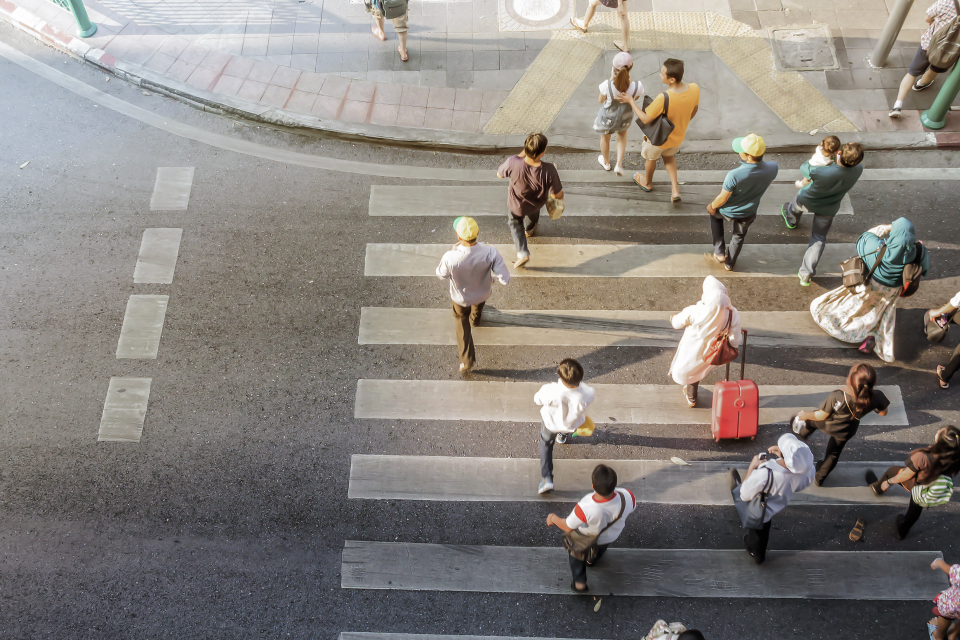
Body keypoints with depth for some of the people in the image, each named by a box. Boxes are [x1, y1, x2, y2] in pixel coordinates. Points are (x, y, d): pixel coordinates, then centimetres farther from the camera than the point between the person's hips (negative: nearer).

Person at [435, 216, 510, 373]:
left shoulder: (450, 257, -40)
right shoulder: (490, 253, -39)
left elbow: (441, 275, -17)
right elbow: (505, 279, -30)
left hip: (460, 297, -1)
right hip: (483, 293, 1)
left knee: (461, 320, 31)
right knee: (478, 305, 39)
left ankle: (467, 359, 30)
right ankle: (475, 319, 73)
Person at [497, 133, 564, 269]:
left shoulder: (513, 162, -41)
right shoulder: (549, 171, -42)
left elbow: (499, 174, -17)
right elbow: (557, 195, -27)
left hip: (516, 205, -1)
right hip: (537, 204, 1)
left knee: (515, 222, 33)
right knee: (532, 215, 39)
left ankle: (522, 252, 24)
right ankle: (529, 230, 70)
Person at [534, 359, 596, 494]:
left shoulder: (551, 391, -46)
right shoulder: (587, 393, -41)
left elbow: (538, 399, -21)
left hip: (550, 423, -2)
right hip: (572, 426, 2)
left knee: (546, 444, 29)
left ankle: (547, 478, 24)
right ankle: (562, 436, 74)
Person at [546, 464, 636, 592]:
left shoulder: (585, 508, -47)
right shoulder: (627, 496, -40)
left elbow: (568, 527, -27)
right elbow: (631, 508, -14)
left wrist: (553, 518, -7)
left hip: (587, 538, -3)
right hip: (613, 537, 3)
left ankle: (579, 581, 38)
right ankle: (593, 560, 66)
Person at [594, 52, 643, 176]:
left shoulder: (607, 85, -37)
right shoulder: (637, 86, -33)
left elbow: (601, 101, -16)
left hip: (607, 118, -1)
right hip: (625, 118, 1)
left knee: (605, 138, 32)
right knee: (622, 135, 37)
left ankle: (606, 162, 58)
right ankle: (619, 165, 38)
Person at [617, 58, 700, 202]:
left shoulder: (663, 99, -42)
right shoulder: (694, 89, -25)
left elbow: (646, 119, -27)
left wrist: (631, 101, -16)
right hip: (678, 136, 4)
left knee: (651, 158, 28)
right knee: (668, 155, 35)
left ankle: (647, 183, 56)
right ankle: (675, 189, 30)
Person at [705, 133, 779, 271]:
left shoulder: (734, 175, -40)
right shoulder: (773, 168, -27)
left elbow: (722, 199, -23)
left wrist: (712, 206, -6)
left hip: (728, 212, -3)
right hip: (749, 213, 3)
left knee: (714, 213, 33)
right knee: (739, 235, 31)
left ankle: (719, 253, 31)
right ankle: (729, 263, 53)